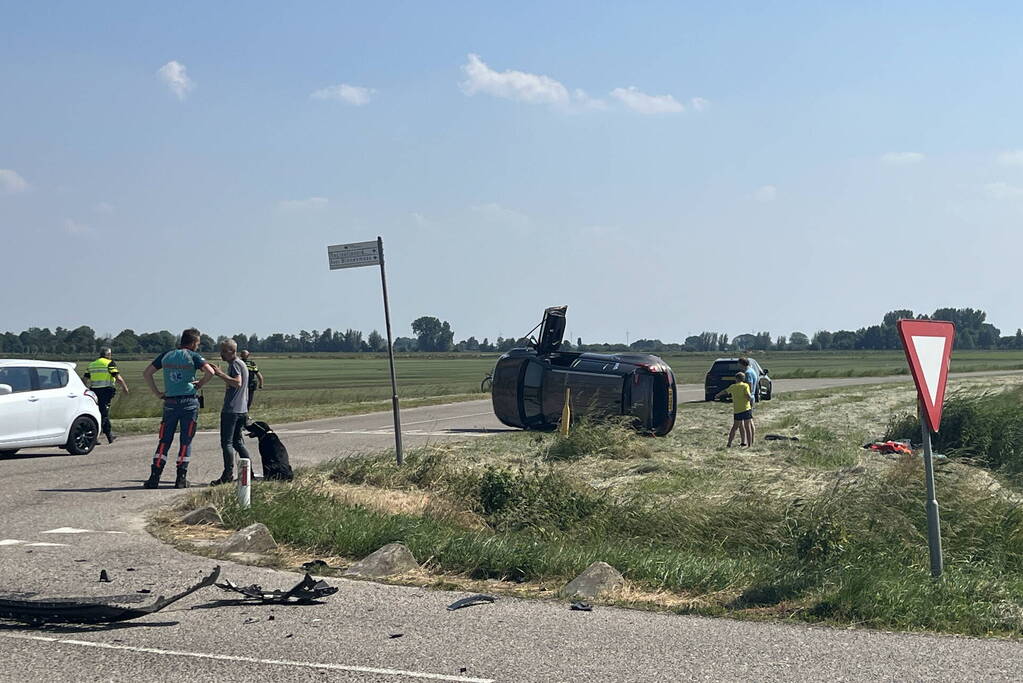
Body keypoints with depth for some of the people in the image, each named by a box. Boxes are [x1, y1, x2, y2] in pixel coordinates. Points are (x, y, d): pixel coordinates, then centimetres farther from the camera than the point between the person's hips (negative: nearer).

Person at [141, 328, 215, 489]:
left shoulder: (166, 356, 9)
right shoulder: (193, 356, -4)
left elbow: (146, 373, 9)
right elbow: (210, 372, -18)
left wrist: (157, 393, 9)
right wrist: (199, 384, -2)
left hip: (170, 403, 3)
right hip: (189, 403, -3)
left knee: (164, 441, 7)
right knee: (186, 441, 4)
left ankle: (154, 477, 0)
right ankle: (181, 479, 3)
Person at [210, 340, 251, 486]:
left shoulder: (235, 364, -11)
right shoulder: (241, 364, 20)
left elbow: (237, 382, -27)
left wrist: (221, 374, -29)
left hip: (231, 410, -10)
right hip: (242, 410, 10)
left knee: (226, 442, -8)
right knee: (237, 442, 14)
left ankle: (228, 475, -11)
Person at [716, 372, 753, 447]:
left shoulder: (733, 387, 10)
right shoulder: (745, 386, -2)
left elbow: (724, 391, 30)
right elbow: (749, 397, -14)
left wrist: (718, 395, 48)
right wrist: (751, 395, 9)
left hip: (737, 410, 3)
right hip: (746, 409, -3)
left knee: (735, 427, 12)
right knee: (747, 427, 1)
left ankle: (729, 443, 11)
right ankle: (750, 444, 0)